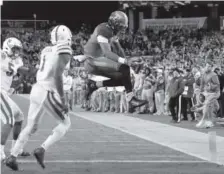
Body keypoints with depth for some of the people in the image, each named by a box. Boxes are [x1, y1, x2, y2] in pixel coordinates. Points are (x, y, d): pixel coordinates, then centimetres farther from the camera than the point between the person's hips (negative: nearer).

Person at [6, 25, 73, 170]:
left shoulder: (46, 51, 13)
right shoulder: (64, 52, -10)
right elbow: (57, 76, -18)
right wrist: (62, 100, -17)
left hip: (37, 89, 7)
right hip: (48, 93, -7)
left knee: (31, 127, 16)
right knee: (65, 124, 9)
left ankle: (12, 157, 9)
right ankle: (42, 150, -3)